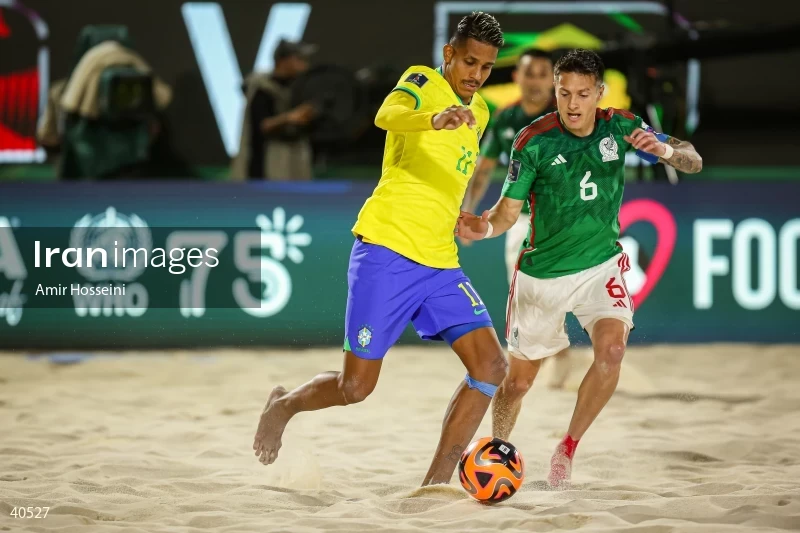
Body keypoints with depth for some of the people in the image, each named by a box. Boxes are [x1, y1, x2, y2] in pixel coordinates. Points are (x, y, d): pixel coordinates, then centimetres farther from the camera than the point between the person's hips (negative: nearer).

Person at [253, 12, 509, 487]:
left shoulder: (479, 114, 17)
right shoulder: (422, 82, -5)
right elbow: (387, 115, -30)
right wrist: (436, 119, -49)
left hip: (440, 263, 7)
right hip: (386, 251, -7)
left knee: (492, 366, -11)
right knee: (356, 387, -4)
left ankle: (435, 486, -5)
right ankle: (284, 405, 29)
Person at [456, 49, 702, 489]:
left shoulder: (620, 127, -9)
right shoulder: (534, 140, -16)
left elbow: (693, 162, -7)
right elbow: (509, 209, -13)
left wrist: (665, 149, -30)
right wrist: (485, 226, -36)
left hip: (601, 263, 1)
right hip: (542, 272, -1)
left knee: (611, 349, -23)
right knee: (520, 376, 7)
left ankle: (568, 448, -4)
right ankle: (498, 446, 38)